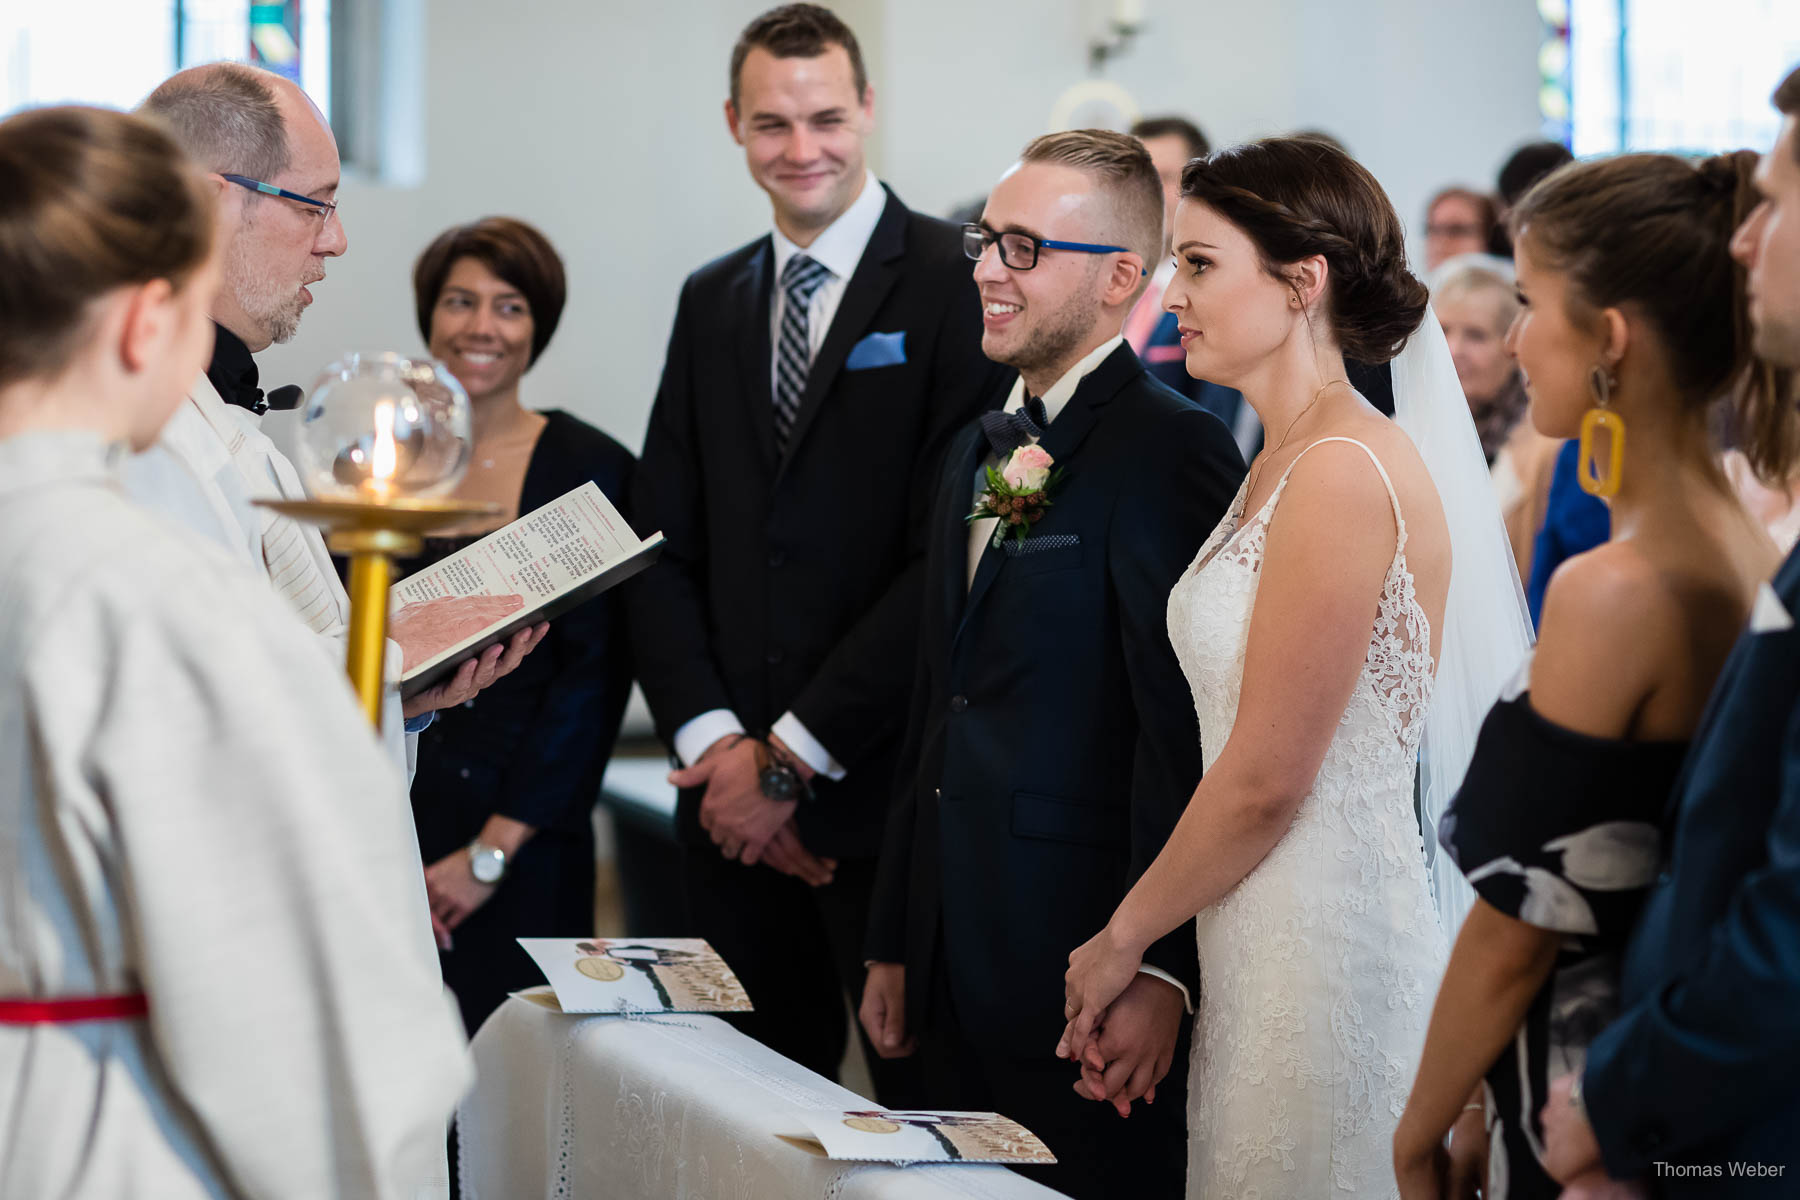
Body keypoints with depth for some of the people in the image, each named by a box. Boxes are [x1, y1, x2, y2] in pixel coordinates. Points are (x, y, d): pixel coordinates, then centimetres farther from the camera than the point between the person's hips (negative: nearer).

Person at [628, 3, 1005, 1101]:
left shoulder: (959, 284, -6)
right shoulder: (712, 302, 14)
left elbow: (951, 554, -13)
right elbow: (664, 546, 12)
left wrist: (792, 758, -12)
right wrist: (713, 740, -4)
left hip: (892, 798, -5)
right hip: (733, 802, 5)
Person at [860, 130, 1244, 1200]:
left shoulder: (1170, 451, -12)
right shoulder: (978, 452, 17)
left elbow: (1187, 734, -18)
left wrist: (1157, 970, -22)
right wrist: (896, 946, 19)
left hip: (1084, 982, -8)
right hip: (961, 971, 8)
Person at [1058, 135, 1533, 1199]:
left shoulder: (1342, 472, -17)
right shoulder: (1282, 463, 12)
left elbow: (1265, 780, -17)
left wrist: (1122, 939, -5)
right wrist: (1149, 937, 11)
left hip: (1327, 944, -9)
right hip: (1263, 944, 9)